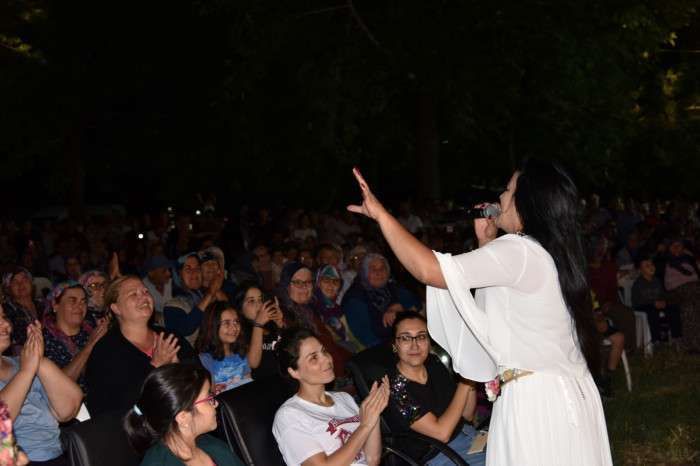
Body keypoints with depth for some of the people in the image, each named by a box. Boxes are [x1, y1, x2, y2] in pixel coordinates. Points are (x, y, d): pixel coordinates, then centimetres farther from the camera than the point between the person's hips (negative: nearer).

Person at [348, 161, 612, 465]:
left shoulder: (518, 250, -17)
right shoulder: (551, 252, 12)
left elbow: (428, 269, -21)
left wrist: (380, 213, -12)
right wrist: (486, 241, 19)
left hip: (536, 401, -9)